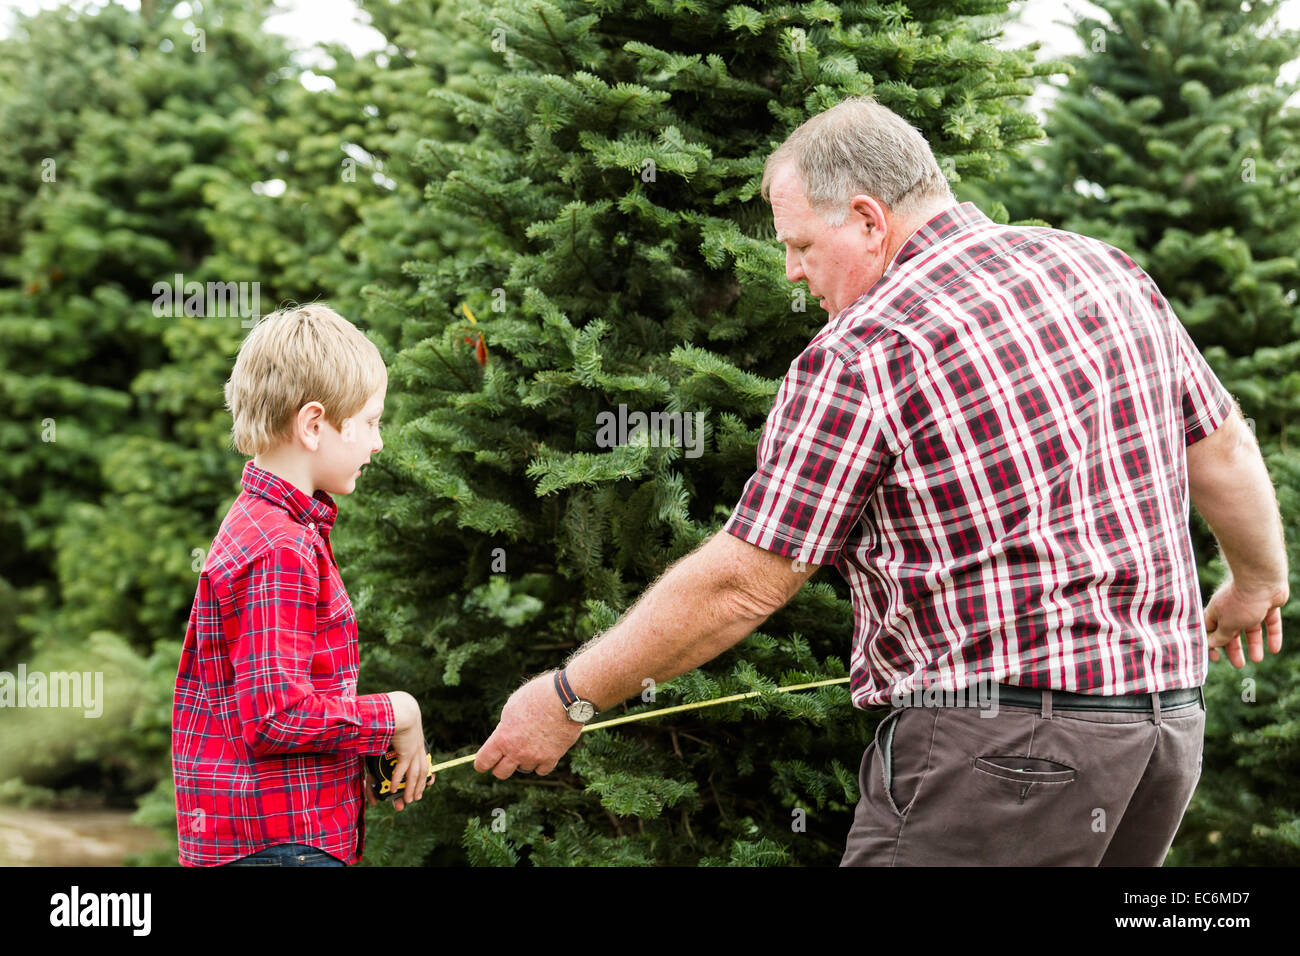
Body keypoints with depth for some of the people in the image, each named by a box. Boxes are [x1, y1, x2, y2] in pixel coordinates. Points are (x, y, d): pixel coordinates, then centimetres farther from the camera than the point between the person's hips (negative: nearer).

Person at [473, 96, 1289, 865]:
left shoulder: (862, 353, -11)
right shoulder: (1105, 269, 10)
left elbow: (741, 584, -10)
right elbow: (1223, 448, 19)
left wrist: (569, 699, 0)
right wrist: (1259, 582, 38)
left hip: (999, 740, -8)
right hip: (1171, 710, 8)